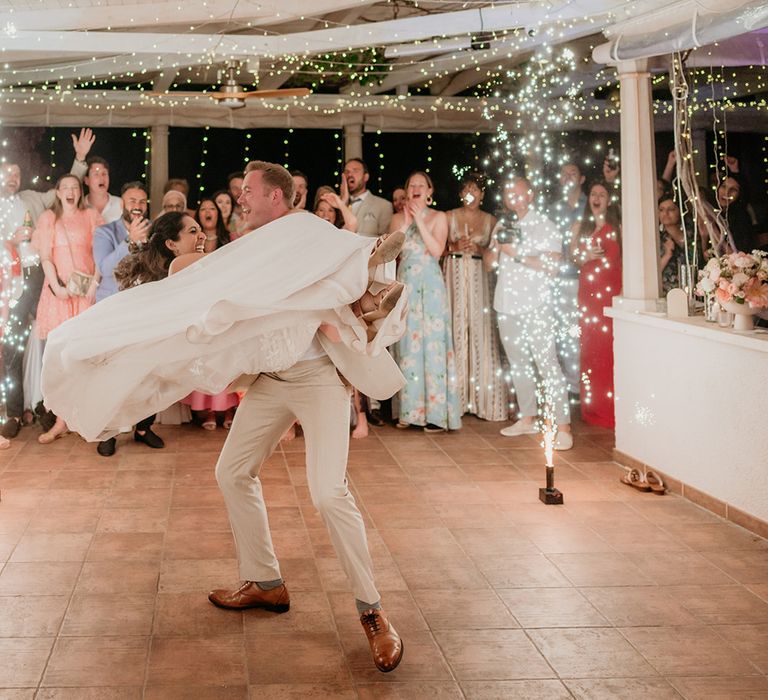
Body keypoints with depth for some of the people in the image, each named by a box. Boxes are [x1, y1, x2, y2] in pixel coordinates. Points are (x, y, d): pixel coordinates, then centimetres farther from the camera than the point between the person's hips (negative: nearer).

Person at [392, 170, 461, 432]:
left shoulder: (438, 217, 4)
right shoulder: (398, 218, 12)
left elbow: (437, 250, -9)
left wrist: (419, 221, -10)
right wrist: (406, 222, -4)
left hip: (430, 285, -3)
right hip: (406, 283, 3)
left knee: (432, 342, -7)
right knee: (408, 343, 3)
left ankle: (436, 412, -5)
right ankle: (411, 410, 8)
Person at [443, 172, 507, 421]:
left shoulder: (490, 221, 9)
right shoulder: (449, 217, 6)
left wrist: (479, 249, -9)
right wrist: (455, 247, -13)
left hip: (479, 277, 1)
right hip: (454, 276, -1)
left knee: (480, 330, -3)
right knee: (455, 328, -4)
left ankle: (482, 397, 3)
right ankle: (455, 397, 2)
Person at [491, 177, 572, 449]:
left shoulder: (544, 225, -3)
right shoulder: (502, 225, 16)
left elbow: (552, 266, -13)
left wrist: (517, 254, -16)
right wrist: (497, 245, -4)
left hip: (536, 307, -6)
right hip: (507, 305, 6)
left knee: (547, 364, -12)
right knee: (518, 364, 12)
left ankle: (561, 427, -13)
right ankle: (527, 418, 21)